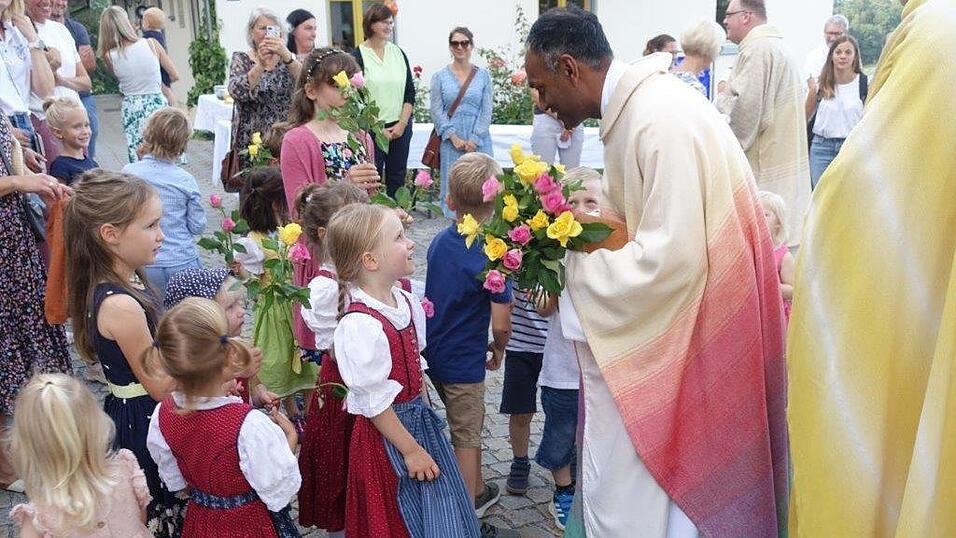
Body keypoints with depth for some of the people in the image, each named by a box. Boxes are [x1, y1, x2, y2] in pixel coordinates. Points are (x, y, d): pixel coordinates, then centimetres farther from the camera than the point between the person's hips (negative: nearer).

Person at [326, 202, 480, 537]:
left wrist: (424, 415, 15)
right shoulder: (360, 324, -27)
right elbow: (374, 401, -22)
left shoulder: (408, 303, -1)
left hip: (421, 419, 8)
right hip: (387, 434, -8)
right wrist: (410, 449, -15)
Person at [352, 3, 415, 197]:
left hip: (400, 128, 4)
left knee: (397, 179, 8)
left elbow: (410, 93, 9)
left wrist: (402, 124, -2)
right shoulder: (358, 55, -4)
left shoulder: (398, 53, 10)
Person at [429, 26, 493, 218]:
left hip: (478, 139, 0)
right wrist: (454, 137, -10)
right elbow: (436, 111, 0)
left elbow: (486, 111, 2)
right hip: (450, 139, 0)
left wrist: (475, 139, -9)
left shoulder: (483, 76, 6)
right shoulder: (440, 76, 6)